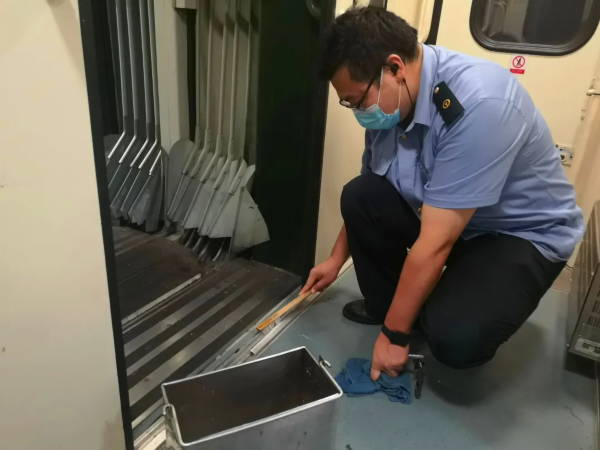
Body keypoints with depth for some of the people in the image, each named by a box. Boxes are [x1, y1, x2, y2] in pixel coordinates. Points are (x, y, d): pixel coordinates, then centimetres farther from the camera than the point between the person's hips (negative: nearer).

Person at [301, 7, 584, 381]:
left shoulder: (478, 104, -33)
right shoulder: (391, 100, -10)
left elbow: (434, 244, -32)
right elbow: (368, 197, 4)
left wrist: (395, 334, -23)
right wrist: (337, 259, 9)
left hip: (524, 233, -6)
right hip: (444, 215, 7)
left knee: (452, 337, -30)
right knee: (358, 196, -13)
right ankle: (385, 304, 7)